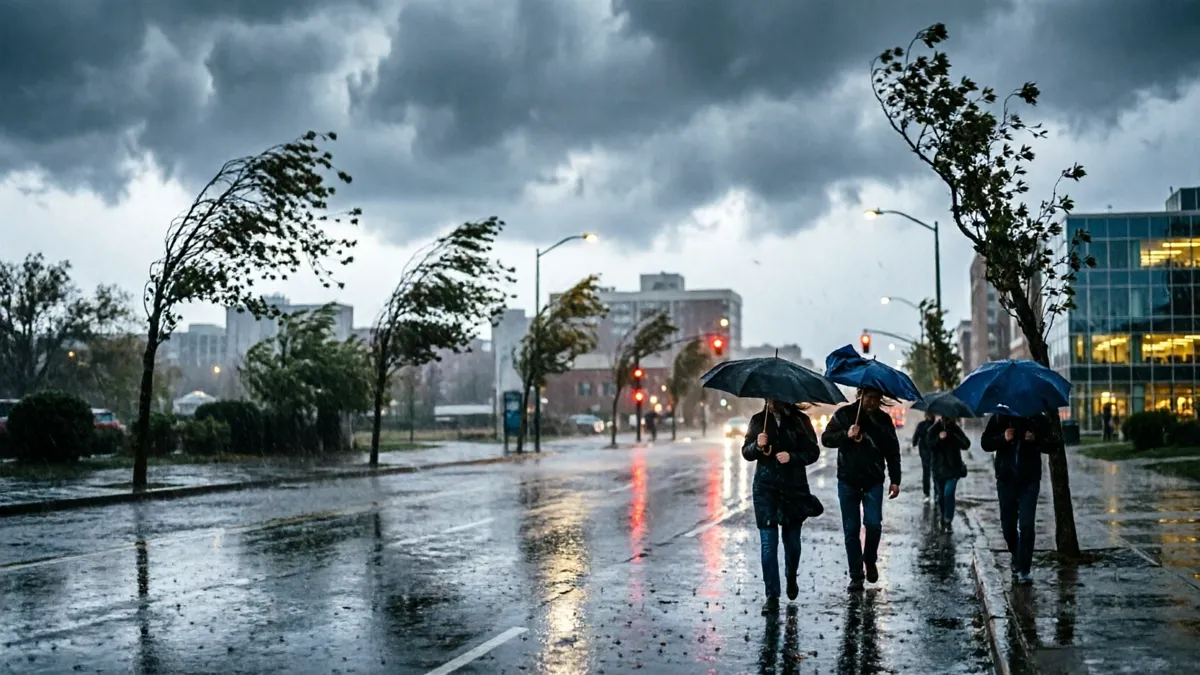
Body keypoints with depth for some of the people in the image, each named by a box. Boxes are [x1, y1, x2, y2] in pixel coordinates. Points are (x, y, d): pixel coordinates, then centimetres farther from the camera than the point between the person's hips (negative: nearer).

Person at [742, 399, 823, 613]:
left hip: (794, 487, 0)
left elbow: (813, 452, 0)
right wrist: (757, 446, -16)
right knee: (768, 543, -7)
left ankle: (791, 578, 42)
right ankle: (772, 596, -4)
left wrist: (792, 457, -17)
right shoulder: (758, 420, 6)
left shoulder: (800, 420, 2)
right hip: (765, 489, 0)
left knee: (792, 541, 13)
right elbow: (746, 452, 5)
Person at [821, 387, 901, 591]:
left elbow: (893, 452, 9)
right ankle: (856, 576, 9)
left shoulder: (884, 419, 5)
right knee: (851, 529, 1)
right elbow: (826, 439, -3)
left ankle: (870, 560, 17)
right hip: (848, 481, -1)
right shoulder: (844, 414, 0)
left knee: (873, 524, -11)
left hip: (873, 481, 1)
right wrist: (846, 435, -20)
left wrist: (895, 480, 4)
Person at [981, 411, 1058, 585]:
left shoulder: (1039, 420, 1)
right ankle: (1016, 557, 38)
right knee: (1008, 524, 12)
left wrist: (1036, 440, -19)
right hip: (1006, 479, 2)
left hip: (1029, 480, -2)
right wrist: (1003, 438, -18)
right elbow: (985, 443, 1)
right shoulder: (999, 418, 2)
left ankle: (1024, 570, -8)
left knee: (1026, 525, -11)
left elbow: (1052, 446, 2)